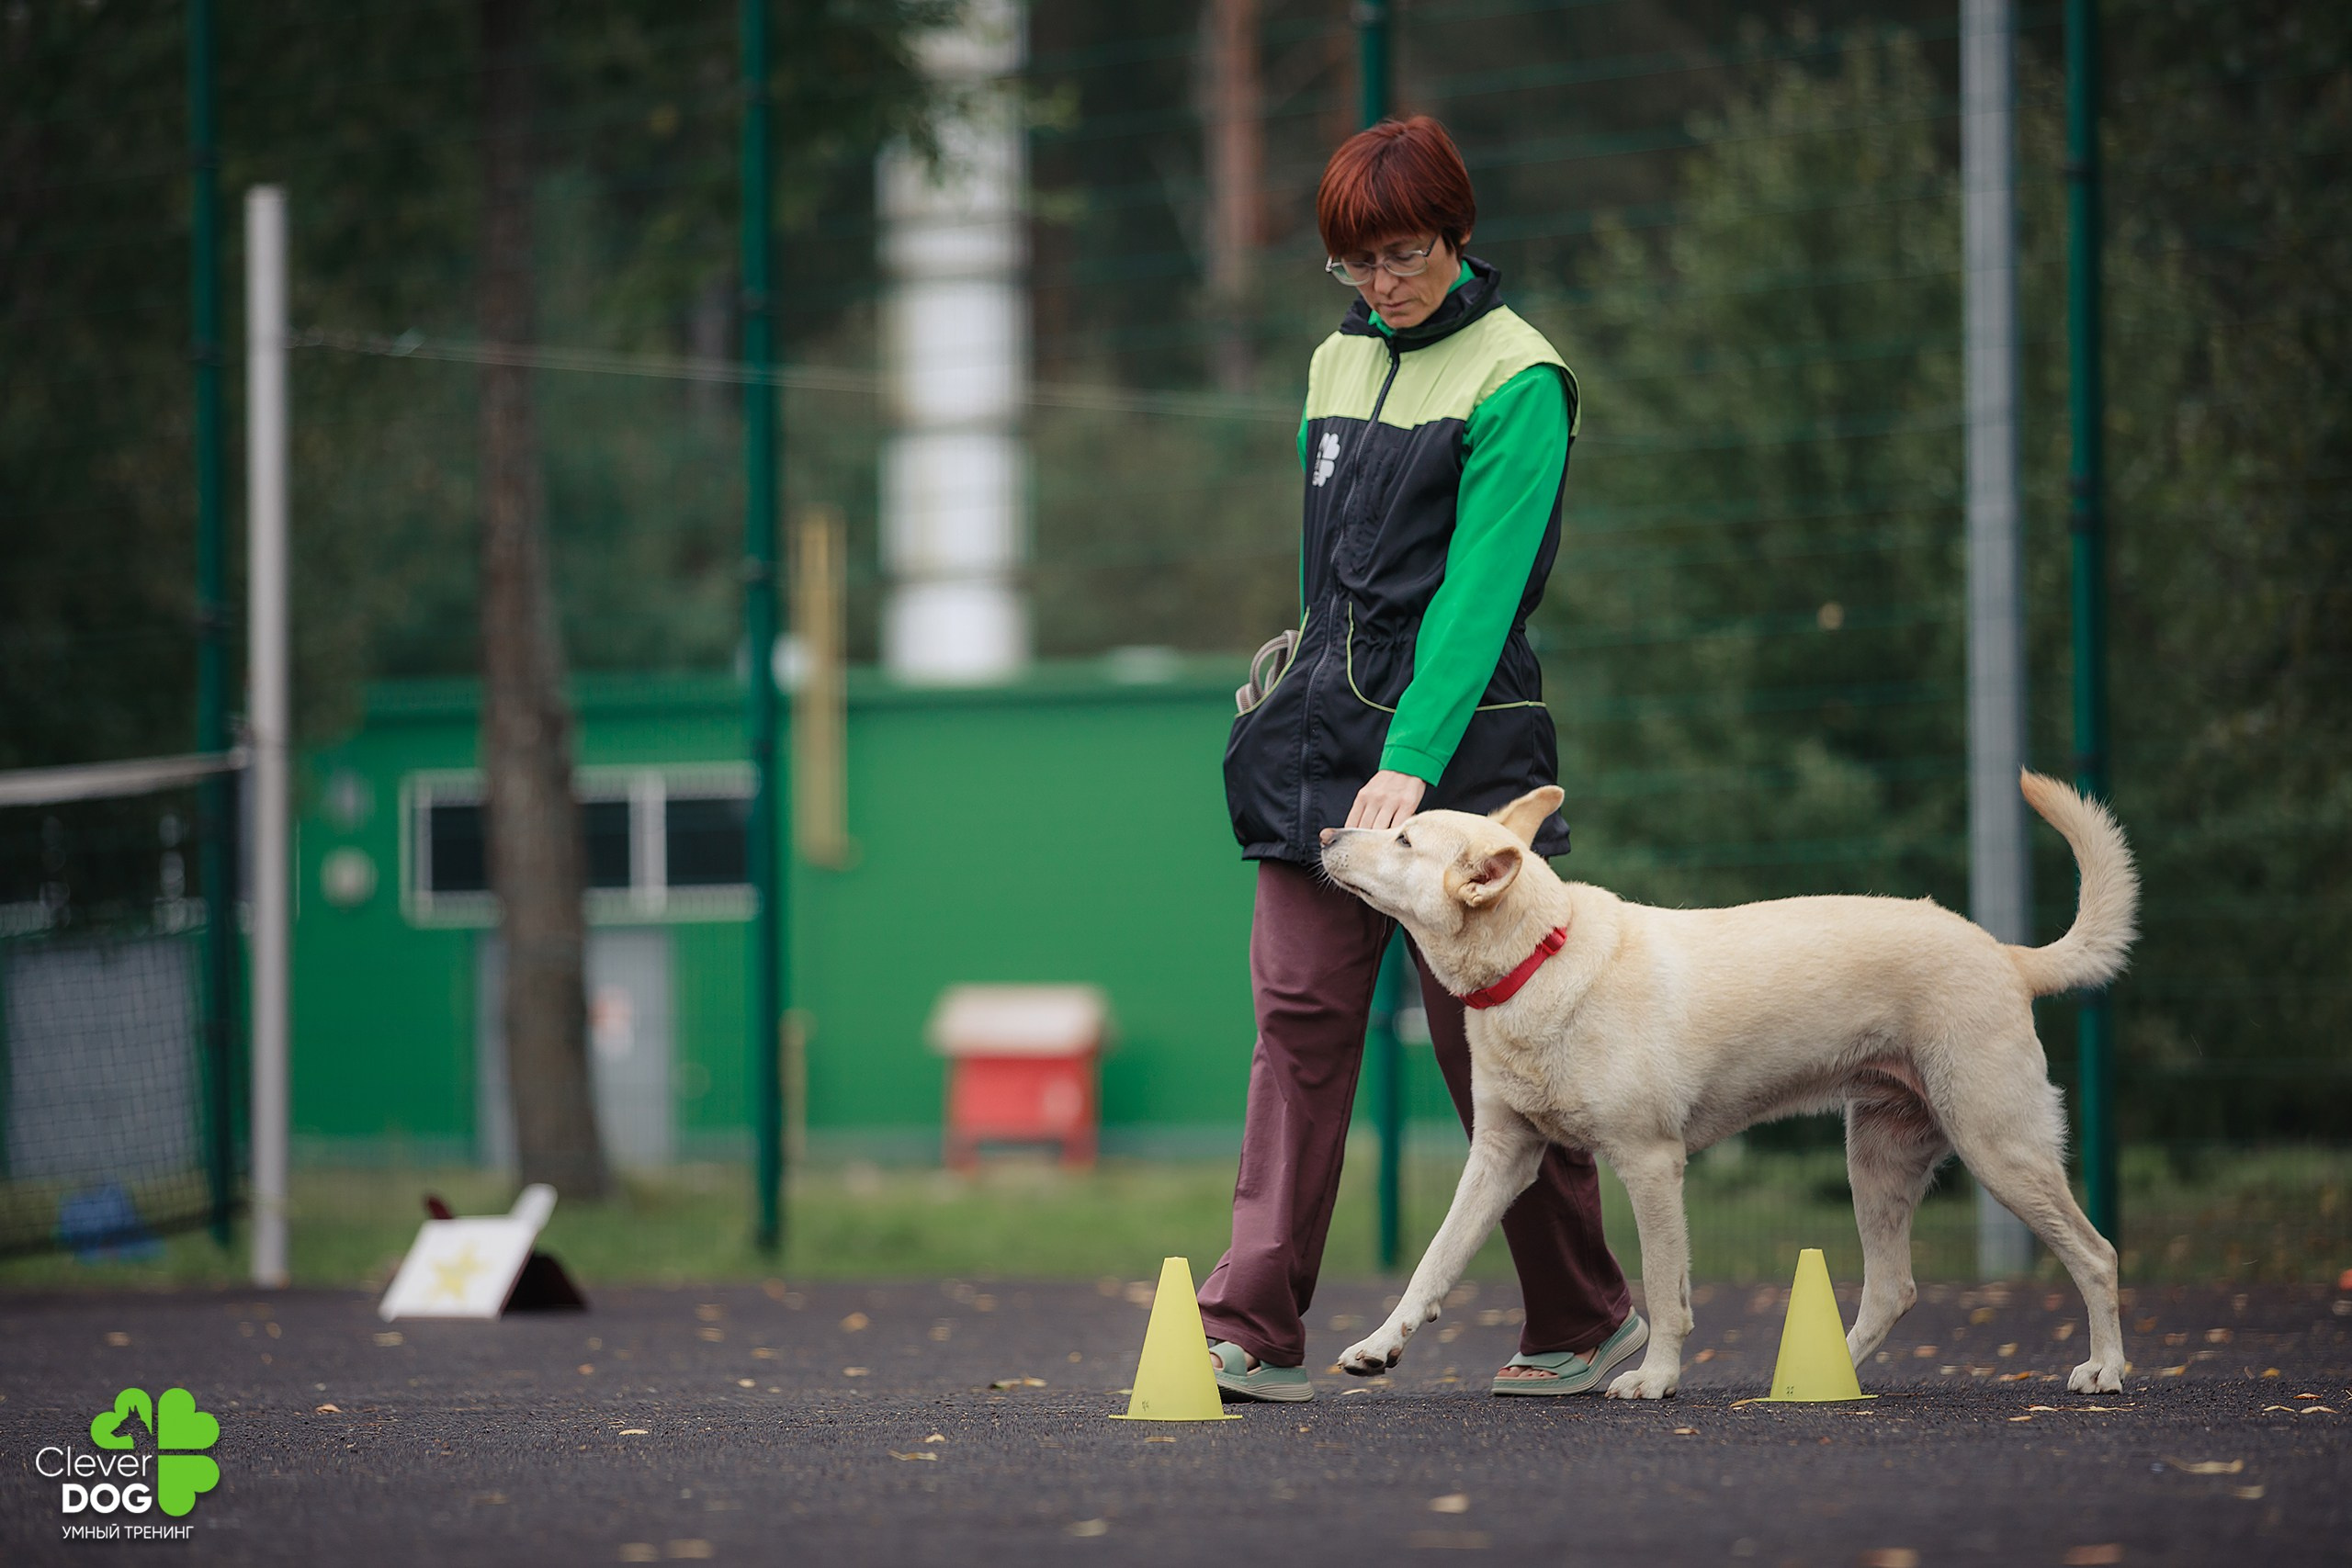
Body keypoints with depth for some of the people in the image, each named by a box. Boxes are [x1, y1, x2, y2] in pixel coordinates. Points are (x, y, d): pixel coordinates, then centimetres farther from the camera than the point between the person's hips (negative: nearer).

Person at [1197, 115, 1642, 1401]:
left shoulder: (1516, 379, -8)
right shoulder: (1339, 361, 13)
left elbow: (1481, 584, -17)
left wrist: (1412, 760, -25)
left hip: (1460, 738, -6)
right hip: (1325, 726, 6)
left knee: (1486, 1034, 0)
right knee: (1300, 1016, -4)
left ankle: (1586, 1322, 14)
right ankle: (1254, 1329, -9)